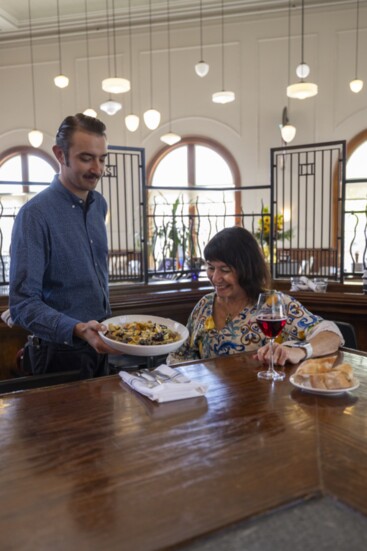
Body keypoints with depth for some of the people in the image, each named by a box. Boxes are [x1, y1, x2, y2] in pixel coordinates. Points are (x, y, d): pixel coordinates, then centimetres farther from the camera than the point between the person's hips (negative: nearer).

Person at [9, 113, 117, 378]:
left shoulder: (100, 204, 1)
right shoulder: (35, 214, -21)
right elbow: (23, 304, -25)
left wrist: (106, 317, 14)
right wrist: (77, 330, -38)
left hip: (100, 344, 7)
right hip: (62, 351, -6)